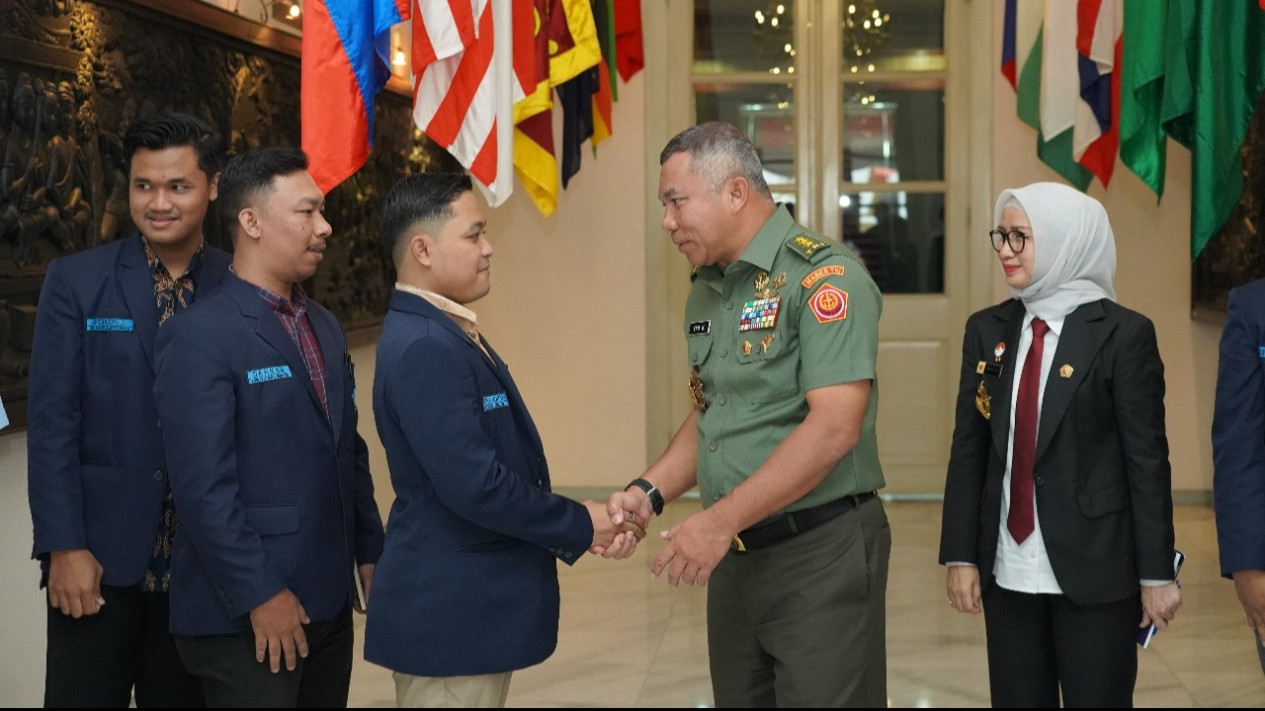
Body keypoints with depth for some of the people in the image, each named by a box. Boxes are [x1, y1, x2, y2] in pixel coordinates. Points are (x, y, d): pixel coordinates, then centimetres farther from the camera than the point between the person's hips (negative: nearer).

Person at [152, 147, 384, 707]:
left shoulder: (325, 328, 14)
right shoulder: (200, 338, -12)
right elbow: (203, 487, -17)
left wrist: (370, 552, 11)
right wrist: (260, 595, -18)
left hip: (329, 603, 7)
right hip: (246, 618, -7)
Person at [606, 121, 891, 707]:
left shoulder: (823, 276, -14)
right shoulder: (706, 293, 12)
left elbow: (834, 427, -23)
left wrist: (720, 521, -23)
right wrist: (650, 491, 2)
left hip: (819, 550, -8)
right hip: (733, 555, 8)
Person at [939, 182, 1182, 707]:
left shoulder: (1123, 334, -7)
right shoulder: (986, 330, 6)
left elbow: (1148, 459, -6)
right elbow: (968, 449, 7)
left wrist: (1157, 573, -6)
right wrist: (959, 555, 2)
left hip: (1095, 575, -4)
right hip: (1007, 572, 4)